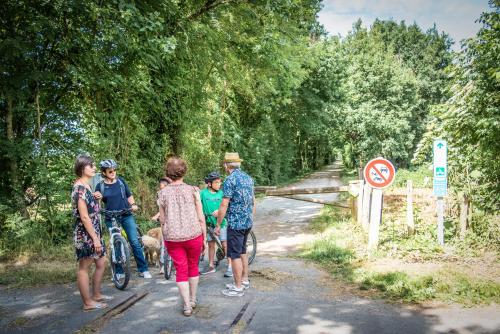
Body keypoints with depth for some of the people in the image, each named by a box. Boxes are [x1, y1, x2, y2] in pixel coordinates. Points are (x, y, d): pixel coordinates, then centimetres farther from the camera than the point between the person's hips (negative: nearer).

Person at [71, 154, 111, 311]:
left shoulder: (86, 186, 12)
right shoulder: (80, 188, -17)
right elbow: (84, 217, -21)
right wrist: (95, 238, -20)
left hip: (93, 233, 10)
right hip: (85, 234, -10)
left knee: (101, 263, 15)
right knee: (84, 267, 1)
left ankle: (96, 295, 29)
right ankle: (88, 302, 10)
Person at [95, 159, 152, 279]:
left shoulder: (121, 181, 4)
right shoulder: (100, 186, 0)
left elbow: (129, 196, 13)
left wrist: (133, 205, -5)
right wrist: (97, 198, -18)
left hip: (126, 216, 0)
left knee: (135, 242, -5)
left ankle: (143, 269, 1)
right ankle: (119, 271, 19)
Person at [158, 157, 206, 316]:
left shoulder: (163, 193, -2)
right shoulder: (193, 190, -5)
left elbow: (162, 220, 2)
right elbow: (201, 217, -4)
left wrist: (165, 237, 15)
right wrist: (205, 238, 5)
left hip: (172, 238, 0)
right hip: (194, 235, 0)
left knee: (181, 270, 10)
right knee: (193, 267, 19)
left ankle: (187, 305, 9)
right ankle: (193, 299, 32)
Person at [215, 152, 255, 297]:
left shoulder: (230, 179, -16)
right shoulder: (248, 178, 9)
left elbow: (224, 205, -18)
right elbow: (253, 202, 14)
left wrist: (218, 224, -10)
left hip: (235, 223, -8)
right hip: (248, 222, 8)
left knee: (235, 255, 0)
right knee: (242, 251, 20)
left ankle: (238, 288, 6)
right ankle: (244, 280, 30)